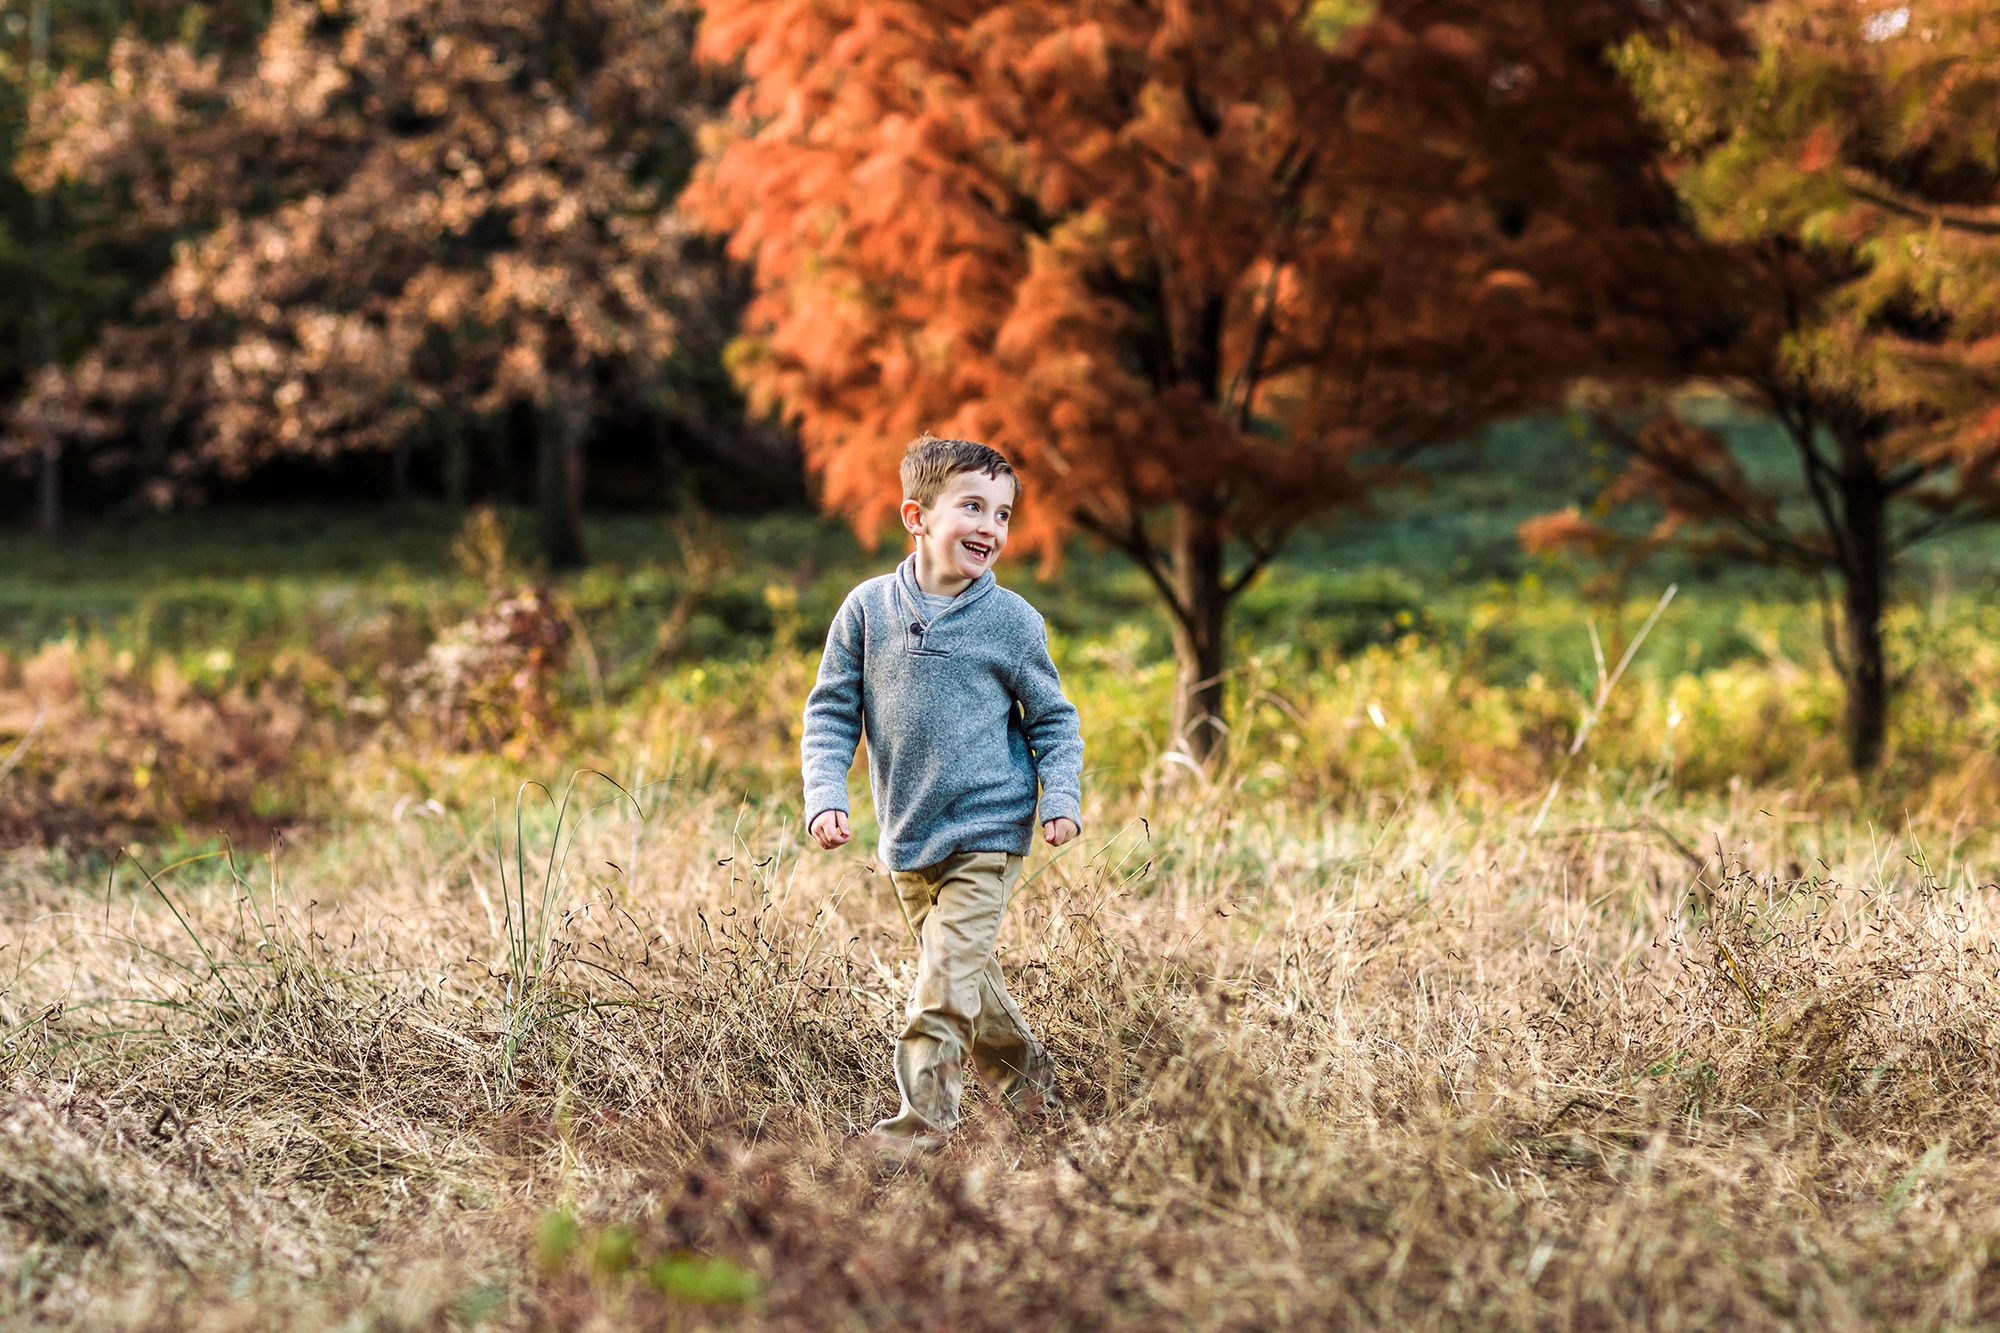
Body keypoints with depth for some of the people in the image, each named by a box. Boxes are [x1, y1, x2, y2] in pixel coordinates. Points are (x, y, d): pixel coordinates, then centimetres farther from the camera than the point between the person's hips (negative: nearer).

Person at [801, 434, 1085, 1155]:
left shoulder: (1012, 620, -5)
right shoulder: (867, 608, -2)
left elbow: (1053, 720, 4)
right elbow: (831, 713, 3)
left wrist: (1061, 798, -9)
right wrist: (824, 795, -9)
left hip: (986, 831, -4)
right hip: (907, 836, 4)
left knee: (946, 973, -13)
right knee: (965, 973, 15)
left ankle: (924, 1113, -8)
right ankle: (1026, 1074, 35)